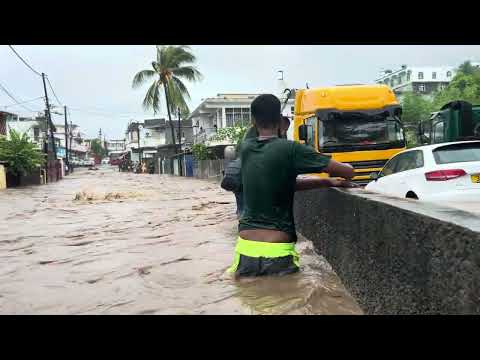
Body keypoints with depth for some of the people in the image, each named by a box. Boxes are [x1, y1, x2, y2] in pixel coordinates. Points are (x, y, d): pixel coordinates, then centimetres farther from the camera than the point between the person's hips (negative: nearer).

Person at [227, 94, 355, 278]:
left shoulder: (245, 148, 5)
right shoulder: (290, 149, -10)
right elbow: (348, 172, -5)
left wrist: (328, 182, 13)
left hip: (246, 251, 4)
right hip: (278, 254, -4)